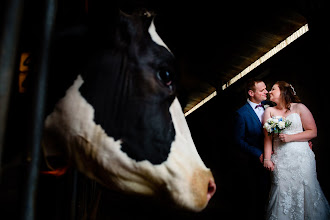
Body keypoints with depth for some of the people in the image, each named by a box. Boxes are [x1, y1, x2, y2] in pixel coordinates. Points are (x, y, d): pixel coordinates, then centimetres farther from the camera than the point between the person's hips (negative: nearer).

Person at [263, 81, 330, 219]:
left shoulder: (299, 108, 4)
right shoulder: (269, 111, 10)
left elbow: (313, 132, 0)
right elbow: (267, 137, 3)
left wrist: (290, 137, -10)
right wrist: (267, 159, -6)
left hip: (301, 157, -1)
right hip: (280, 160, 2)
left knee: (304, 191, 0)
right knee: (282, 193, -2)